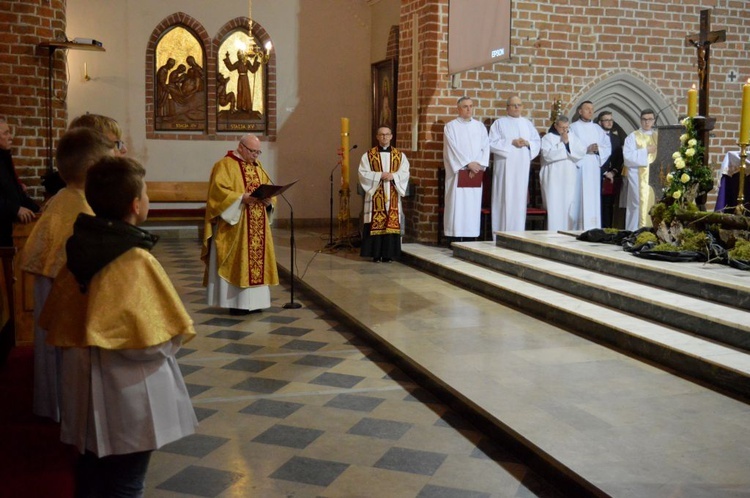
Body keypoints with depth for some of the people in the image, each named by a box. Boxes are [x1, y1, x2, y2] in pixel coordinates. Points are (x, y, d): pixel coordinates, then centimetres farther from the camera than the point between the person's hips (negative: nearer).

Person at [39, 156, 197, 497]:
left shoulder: (79, 251, 0)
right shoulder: (136, 261, -23)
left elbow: (56, 321, 11)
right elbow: (159, 340, -21)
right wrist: (171, 337, -1)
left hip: (86, 389, 8)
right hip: (127, 396, -7)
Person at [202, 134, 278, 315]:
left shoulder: (258, 166, 17)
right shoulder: (225, 165, -7)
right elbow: (219, 191, -16)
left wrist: (268, 199, -6)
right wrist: (242, 198, -26)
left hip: (257, 226, 8)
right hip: (236, 225, -7)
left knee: (256, 259, 7)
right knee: (237, 261, -6)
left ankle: (252, 300, 13)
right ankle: (237, 302, -2)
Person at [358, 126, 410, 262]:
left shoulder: (400, 155, 10)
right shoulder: (368, 155, 4)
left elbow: (405, 173, 3)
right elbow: (363, 173, -4)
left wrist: (393, 176, -15)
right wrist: (380, 175, -15)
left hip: (393, 196, 2)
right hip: (375, 195, -2)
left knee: (392, 223, -1)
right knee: (375, 223, -4)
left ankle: (388, 254, 5)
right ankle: (376, 254, 1)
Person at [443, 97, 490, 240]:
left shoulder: (480, 126, 14)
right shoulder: (451, 126, 3)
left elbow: (485, 147, 6)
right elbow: (453, 148, -7)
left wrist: (479, 164, -9)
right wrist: (468, 163, -13)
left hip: (475, 173, 3)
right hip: (457, 172, -3)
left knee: (473, 204, 0)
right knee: (457, 205, -7)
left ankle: (472, 235, 2)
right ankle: (455, 237, -6)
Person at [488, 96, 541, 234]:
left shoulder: (527, 123, 17)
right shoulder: (499, 123, 5)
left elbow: (537, 142, 13)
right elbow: (492, 143, -5)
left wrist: (527, 143, -8)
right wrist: (511, 142, -14)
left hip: (522, 167, 4)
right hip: (505, 167, -4)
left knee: (520, 199, 2)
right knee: (505, 199, -7)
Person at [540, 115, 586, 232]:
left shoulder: (573, 137, 13)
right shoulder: (548, 138, 2)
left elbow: (582, 152, 1)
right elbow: (548, 155, -14)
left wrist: (568, 143, -7)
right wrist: (563, 144, -7)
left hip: (570, 180, 4)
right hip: (554, 180, -4)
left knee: (570, 208, 1)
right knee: (555, 207, -7)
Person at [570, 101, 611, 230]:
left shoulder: (598, 129, 17)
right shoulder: (574, 128, 3)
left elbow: (608, 148, 12)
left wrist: (598, 149, -8)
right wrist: (586, 150, -13)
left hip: (594, 169, 4)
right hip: (579, 168, -4)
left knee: (594, 199, 2)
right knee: (581, 199, -9)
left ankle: (594, 230, 3)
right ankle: (579, 229, -8)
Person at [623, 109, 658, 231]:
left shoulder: (658, 136, 17)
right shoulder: (633, 136, 4)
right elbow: (628, 156, -9)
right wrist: (645, 151, -12)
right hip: (638, 177, -4)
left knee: (653, 204, -1)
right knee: (640, 205, -9)